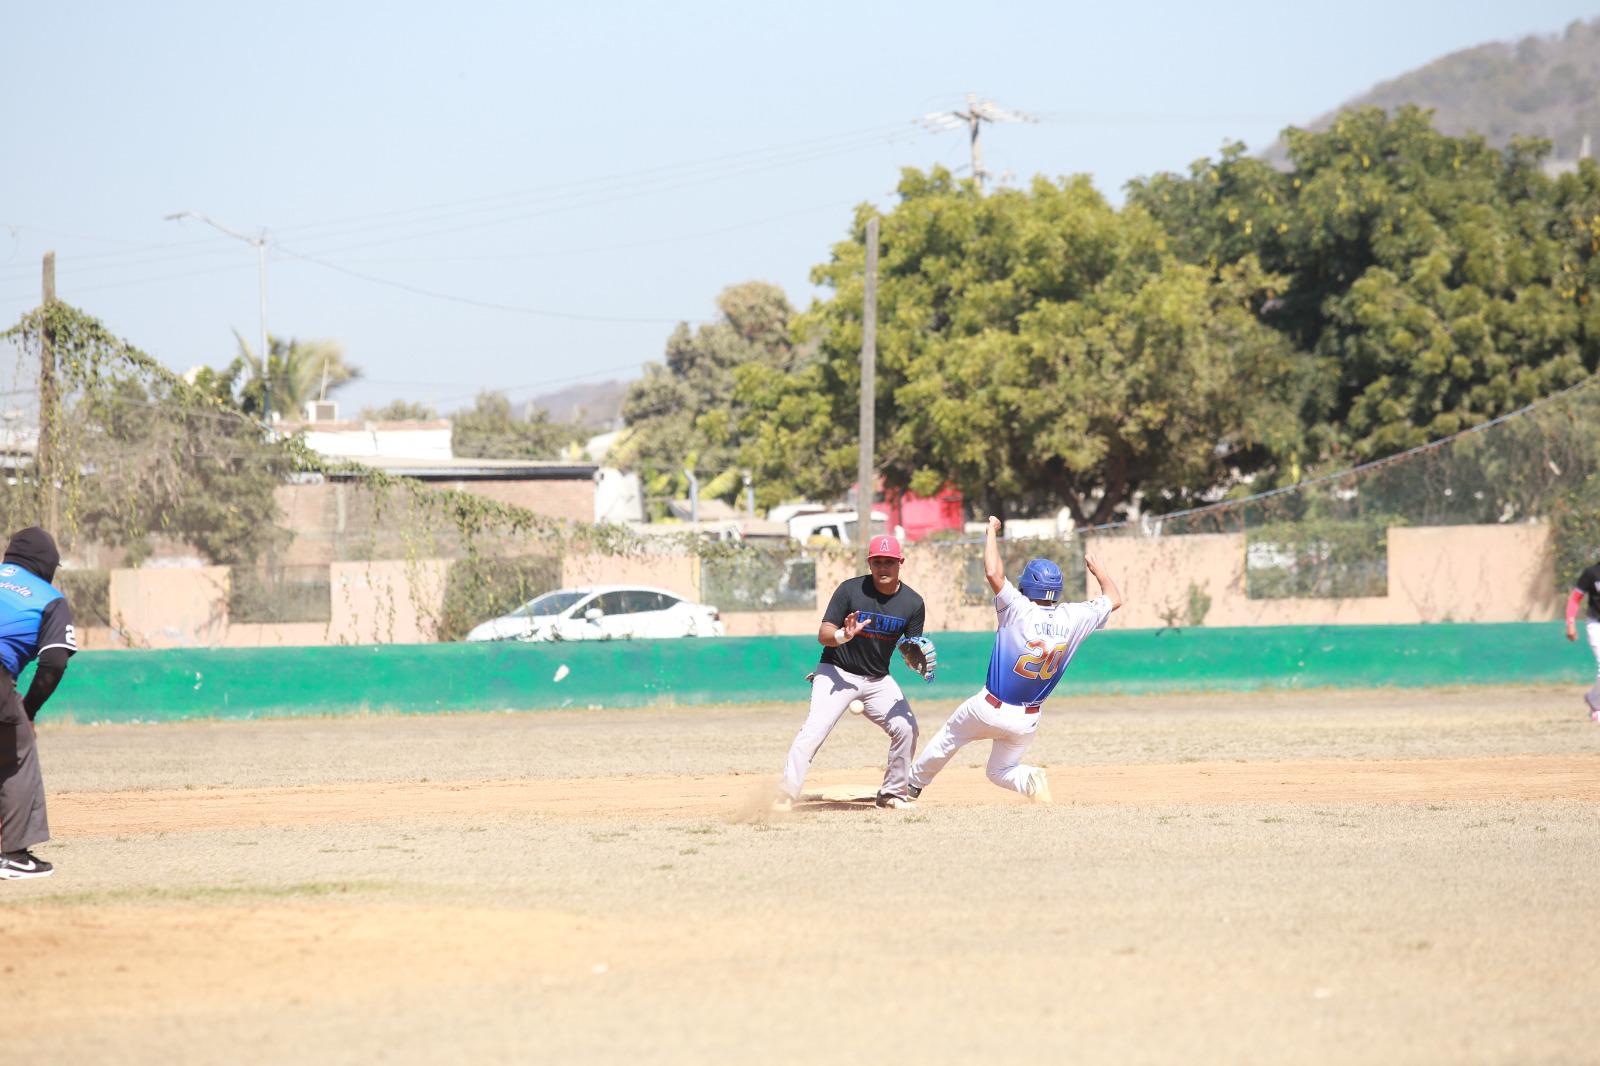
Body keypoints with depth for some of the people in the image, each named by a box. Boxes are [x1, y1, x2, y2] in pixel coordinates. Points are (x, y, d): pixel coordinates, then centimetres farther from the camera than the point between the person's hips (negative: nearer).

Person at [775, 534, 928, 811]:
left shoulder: (913, 603, -4)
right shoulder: (850, 590, -13)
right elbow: (823, 635, -14)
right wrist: (843, 635, -36)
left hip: (878, 680, 4)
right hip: (837, 673, -4)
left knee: (906, 728, -8)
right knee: (814, 730, -21)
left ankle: (892, 794, 12)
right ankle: (785, 796, -23)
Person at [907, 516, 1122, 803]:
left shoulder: (1019, 610, -21)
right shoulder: (1073, 618, -9)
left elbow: (993, 572, -29)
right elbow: (1114, 599, 6)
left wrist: (992, 530, -13)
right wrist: (1097, 570, 23)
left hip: (989, 709, -3)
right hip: (1027, 721, 4)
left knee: (948, 738, 23)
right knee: (1001, 771, 21)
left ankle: (913, 786, 35)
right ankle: (1030, 780, -11)